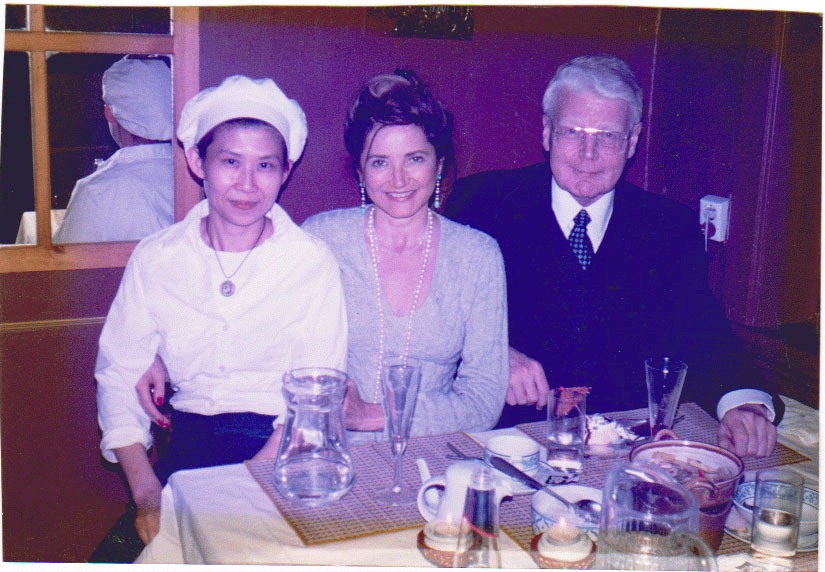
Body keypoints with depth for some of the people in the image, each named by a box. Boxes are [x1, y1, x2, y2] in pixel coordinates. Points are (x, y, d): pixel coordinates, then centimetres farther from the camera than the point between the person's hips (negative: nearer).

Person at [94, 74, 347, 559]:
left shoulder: (314, 262, -2)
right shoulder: (155, 258, 6)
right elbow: (118, 374, 6)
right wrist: (147, 490, -8)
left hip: (281, 453, -2)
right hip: (190, 445, 3)